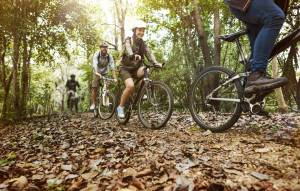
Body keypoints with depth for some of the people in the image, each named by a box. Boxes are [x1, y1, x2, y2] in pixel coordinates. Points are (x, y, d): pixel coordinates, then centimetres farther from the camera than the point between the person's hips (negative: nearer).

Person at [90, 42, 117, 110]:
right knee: (94, 88, -10)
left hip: (105, 73, 1)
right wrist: (97, 73, -55)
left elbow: (112, 67, -24)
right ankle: (93, 103, 0)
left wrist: (115, 78, -35)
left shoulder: (109, 56, -18)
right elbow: (95, 65, -36)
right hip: (97, 73, -1)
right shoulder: (96, 54, -21)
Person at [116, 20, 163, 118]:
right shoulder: (128, 41, -7)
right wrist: (134, 55, -54)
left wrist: (156, 63, -31)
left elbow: (149, 54, -11)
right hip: (126, 68, -4)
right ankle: (120, 107, -10)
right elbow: (128, 50, -30)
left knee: (144, 71, -31)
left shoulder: (143, 43, 5)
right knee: (130, 86, -29)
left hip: (136, 68, 4)